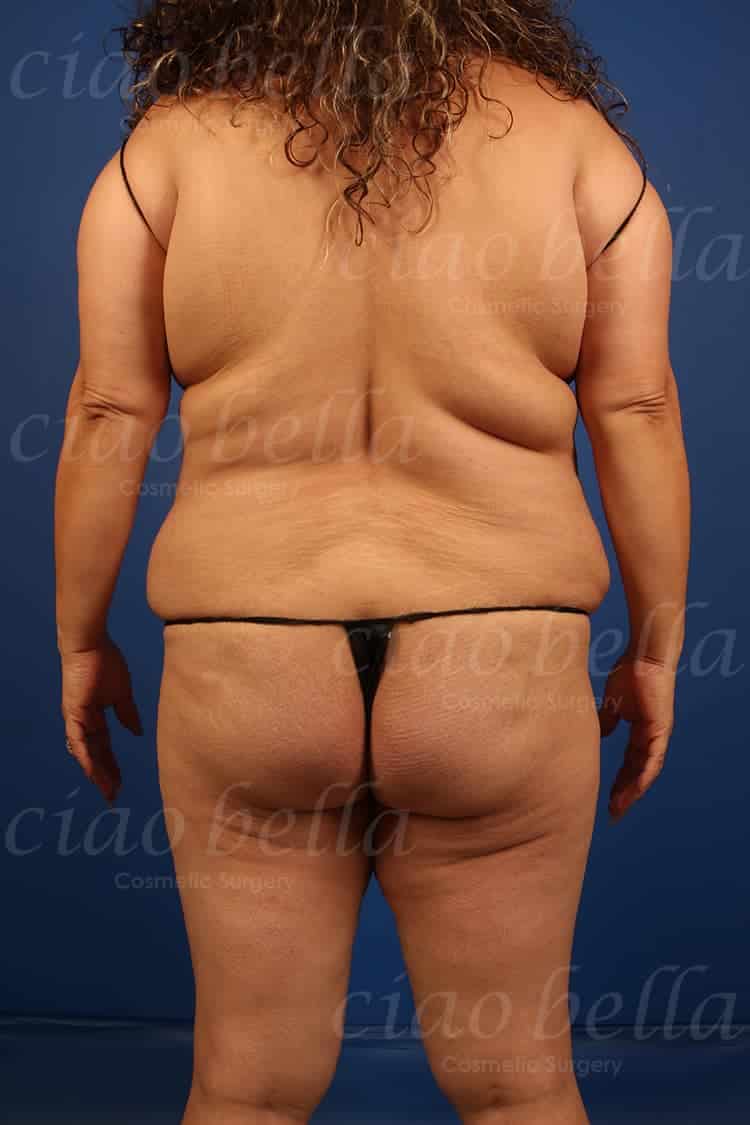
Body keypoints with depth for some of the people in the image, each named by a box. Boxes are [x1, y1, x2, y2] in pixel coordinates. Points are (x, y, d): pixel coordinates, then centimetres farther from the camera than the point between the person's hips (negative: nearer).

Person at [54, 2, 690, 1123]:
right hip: (502, 658, 0)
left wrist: (82, 641, 12)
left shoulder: (169, 143, 3)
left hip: (242, 662, 1)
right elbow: (638, 412, 1)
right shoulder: (572, 136, 4)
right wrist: (654, 648, 10)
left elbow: (107, 416, 1)